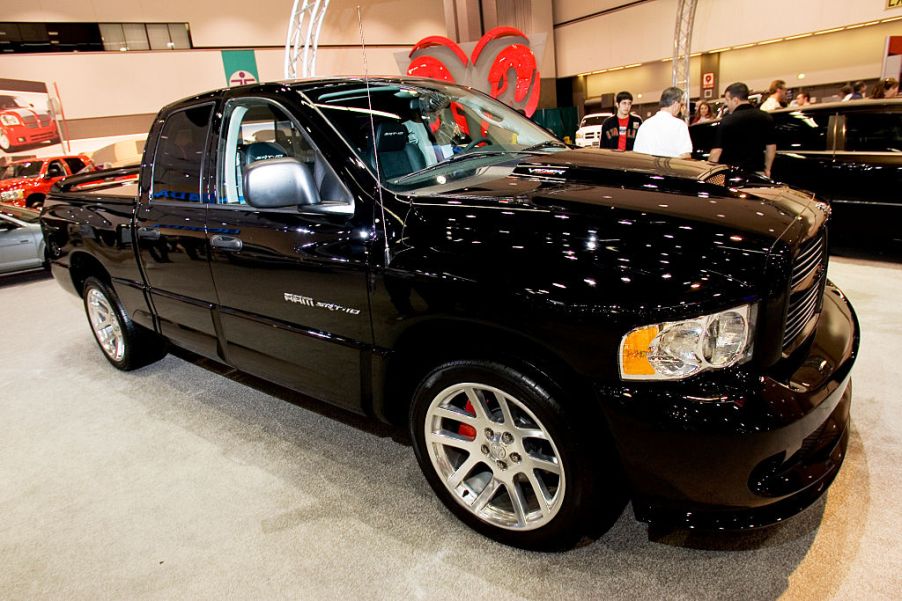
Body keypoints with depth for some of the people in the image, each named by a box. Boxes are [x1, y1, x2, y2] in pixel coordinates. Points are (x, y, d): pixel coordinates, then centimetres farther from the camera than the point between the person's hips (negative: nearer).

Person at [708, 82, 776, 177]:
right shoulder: (766, 117, 7)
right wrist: (767, 168, 22)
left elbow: (717, 150, -11)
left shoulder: (728, 121, -9)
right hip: (756, 172, 5)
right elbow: (771, 146, 12)